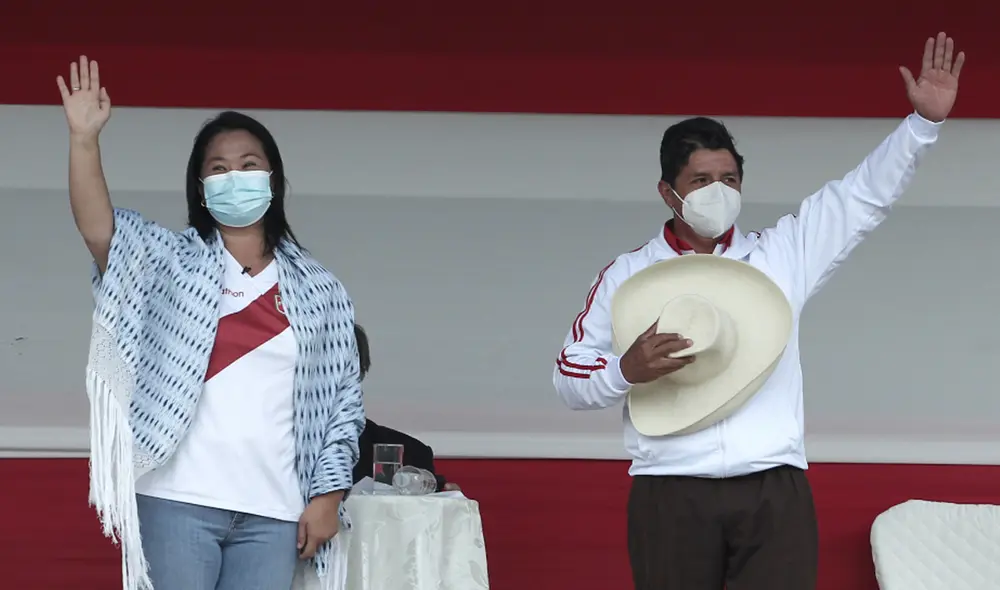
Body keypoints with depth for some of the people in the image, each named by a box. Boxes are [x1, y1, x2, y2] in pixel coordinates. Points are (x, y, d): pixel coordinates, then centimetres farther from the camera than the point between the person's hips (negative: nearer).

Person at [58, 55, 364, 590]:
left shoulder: (318, 290, 11)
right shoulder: (169, 262, 7)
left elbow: (344, 400, 10)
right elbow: (98, 228, -12)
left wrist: (327, 493, 2)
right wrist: (84, 138, -23)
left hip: (271, 512, 2)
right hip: (178, 502, -2)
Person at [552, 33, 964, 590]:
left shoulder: (782, 255, 14)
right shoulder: (627, 275, 10)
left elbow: (865, 195, 14)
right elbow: (571, 374, 10)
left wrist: (925, 121, 4)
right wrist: (626, 370, -11)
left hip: (775, 492, 1)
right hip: (671, 496, -1)